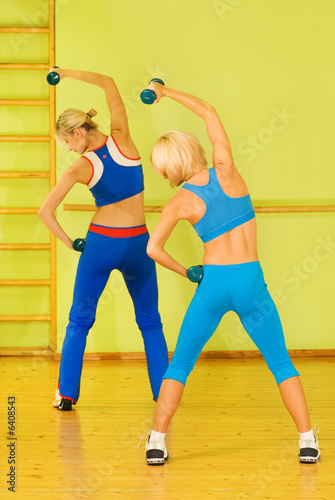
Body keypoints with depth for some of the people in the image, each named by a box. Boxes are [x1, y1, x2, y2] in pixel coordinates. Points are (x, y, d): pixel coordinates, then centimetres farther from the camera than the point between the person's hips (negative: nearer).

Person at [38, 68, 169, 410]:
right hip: (137, 243, 2)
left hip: (100, 244, -2)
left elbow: (45, 212, -12)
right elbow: (108, 82, 6)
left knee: (79, 321, 13)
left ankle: (67, 394, 10)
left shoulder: (81, 167, -10)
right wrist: (67, 73, 10)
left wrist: (70, 243, 0)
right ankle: (164, 391, 13)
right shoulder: (121, 139, -6)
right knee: (150, 321, 16)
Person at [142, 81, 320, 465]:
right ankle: (308, 441, 5)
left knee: (180, 364, 12)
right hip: (251, 282, 1)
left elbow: (153, 249, -9)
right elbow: (209, 113, 12)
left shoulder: (180, 202, -3)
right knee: (281, 362, 12)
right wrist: (167, 92, 21)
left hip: (213, 283, -1)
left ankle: (157, 442, 5)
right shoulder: (225, 170, -1)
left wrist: (185, 272, 7)